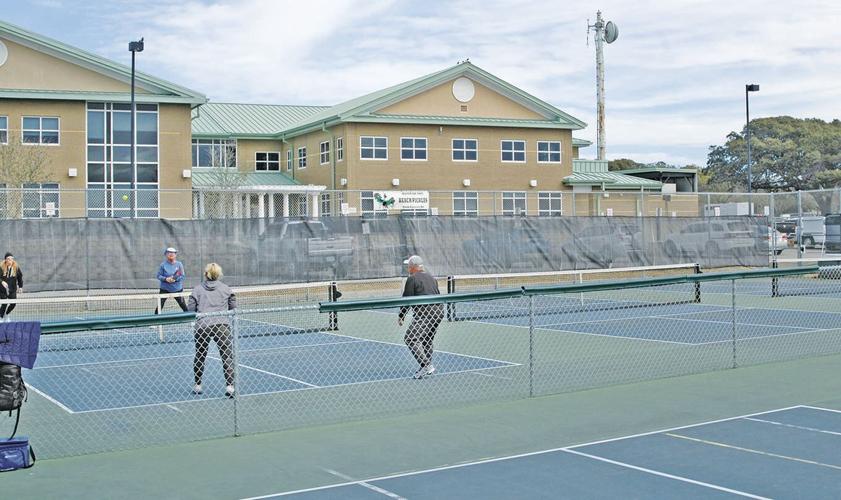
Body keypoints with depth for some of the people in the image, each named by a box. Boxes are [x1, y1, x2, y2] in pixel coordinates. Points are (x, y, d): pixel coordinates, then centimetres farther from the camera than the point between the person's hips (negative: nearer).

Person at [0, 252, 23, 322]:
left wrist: (20, 286, 9)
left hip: (13, 290, 3)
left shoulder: (16, 267, -2)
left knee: (13, 304, -3)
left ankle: (6, 314, 26)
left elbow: (20, 277, 9)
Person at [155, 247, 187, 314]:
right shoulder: (163, 264, -3)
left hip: (177, 288, 1)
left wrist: (175, 279, -21)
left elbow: (182, 276, -2)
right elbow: (159, 276, -3)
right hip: (165, 289, -1)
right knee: (160, 306, -3)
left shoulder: (179, 264, 0)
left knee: (183, 306, 4)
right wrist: (166, 279, -21)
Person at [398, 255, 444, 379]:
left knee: (411, 338, -9)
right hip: (438, 311, 9)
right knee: (427, 340, 20)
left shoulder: (412, 279, -2)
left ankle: (426, 365, -18)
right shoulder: (432, 278, 22)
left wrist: (401, 316, 3)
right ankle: (427, 367, 19)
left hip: (424, 312, -9)